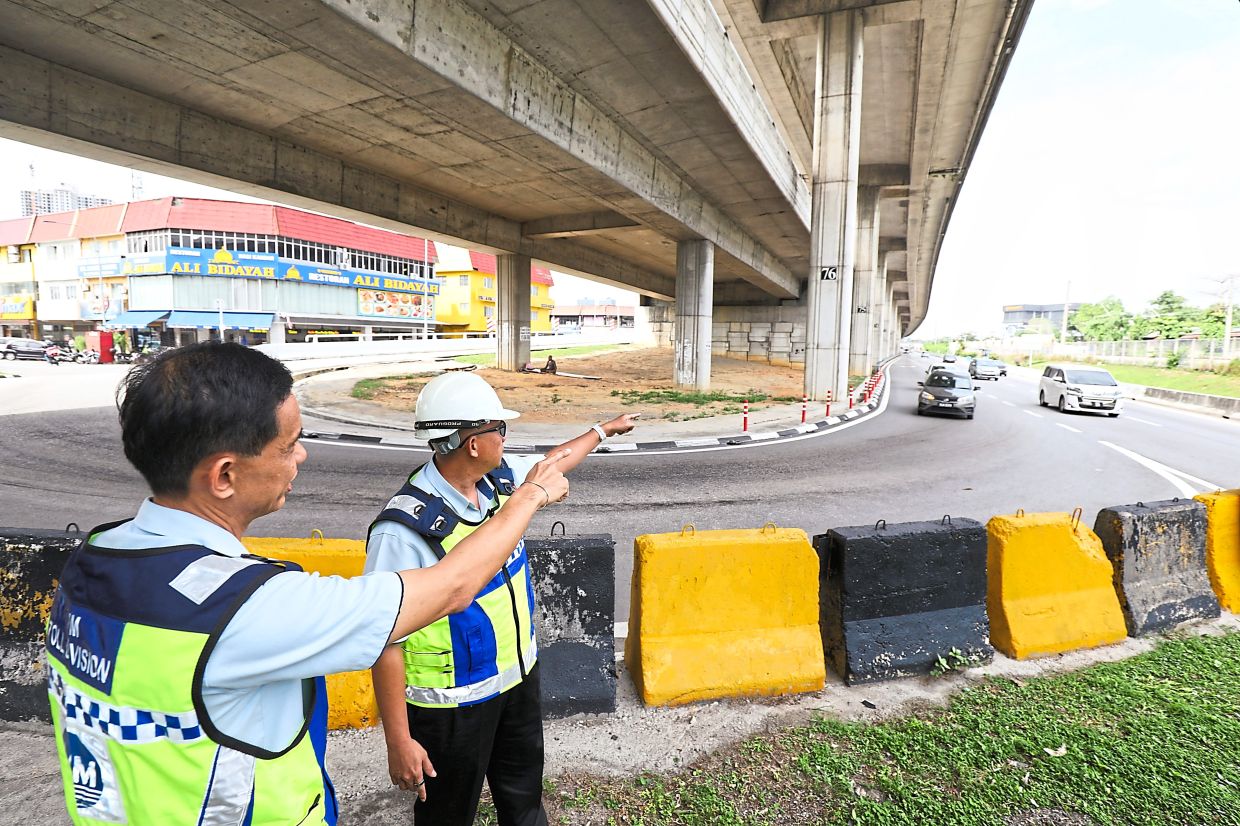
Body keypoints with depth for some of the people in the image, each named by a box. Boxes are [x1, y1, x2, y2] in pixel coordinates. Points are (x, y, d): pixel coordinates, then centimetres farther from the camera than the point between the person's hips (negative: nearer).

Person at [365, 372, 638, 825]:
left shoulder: (501, 477, -8)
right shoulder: (405, 529, -30)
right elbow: (386, 640, -25)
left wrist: (602, 429, 26)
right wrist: (399, 740, -20)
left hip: (519, 674, 7)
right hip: (453, 703, -7)